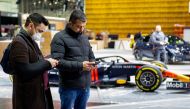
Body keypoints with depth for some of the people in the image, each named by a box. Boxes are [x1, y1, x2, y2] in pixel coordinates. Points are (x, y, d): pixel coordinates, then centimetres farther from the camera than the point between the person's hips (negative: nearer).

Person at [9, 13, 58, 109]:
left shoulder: (31, 41, 14)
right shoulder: (19, 42, -18)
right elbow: (24, 71, -27)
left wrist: (48, 62, 2)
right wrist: (47, 64, -17)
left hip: (40, 92, 10)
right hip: (28, 96, -10)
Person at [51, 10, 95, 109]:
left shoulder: (84, 38, 15)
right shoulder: (60, 38, -9)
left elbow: (91, 56, 23)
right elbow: (58, 62, -19)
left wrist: (92, 63, -2)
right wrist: (80, 65, -22)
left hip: (85, 86, 6)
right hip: (69, 87, -6)